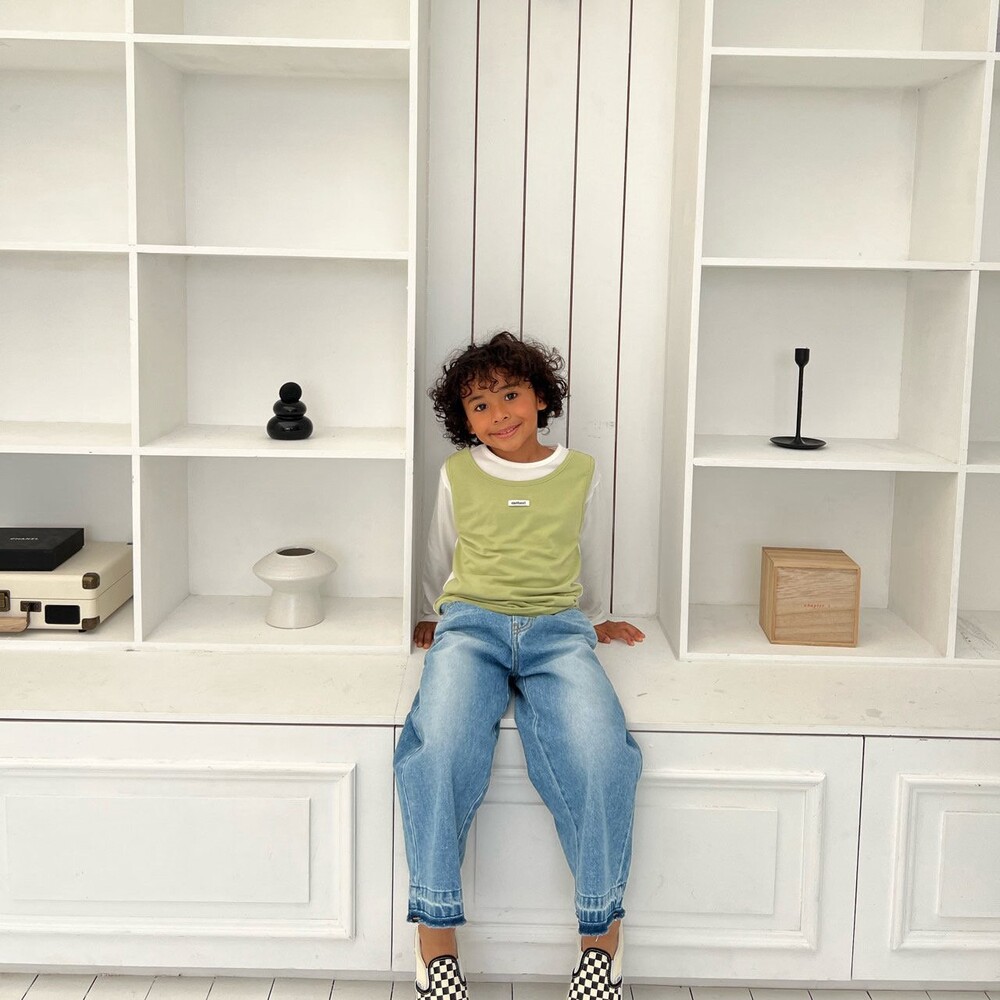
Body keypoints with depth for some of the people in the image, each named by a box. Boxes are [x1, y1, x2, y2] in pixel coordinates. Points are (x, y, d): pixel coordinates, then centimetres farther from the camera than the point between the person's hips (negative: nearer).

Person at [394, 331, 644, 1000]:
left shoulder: (580, 473, 16)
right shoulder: (458, 474, 15)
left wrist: (593, 619, 39)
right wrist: (443, 616, 36)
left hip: (557, 627, 0)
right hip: (471, 624, 0)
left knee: (600, 758, -29)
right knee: (440, 751, -31)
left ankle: (602, 932, -11)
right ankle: (436, 939, -17)